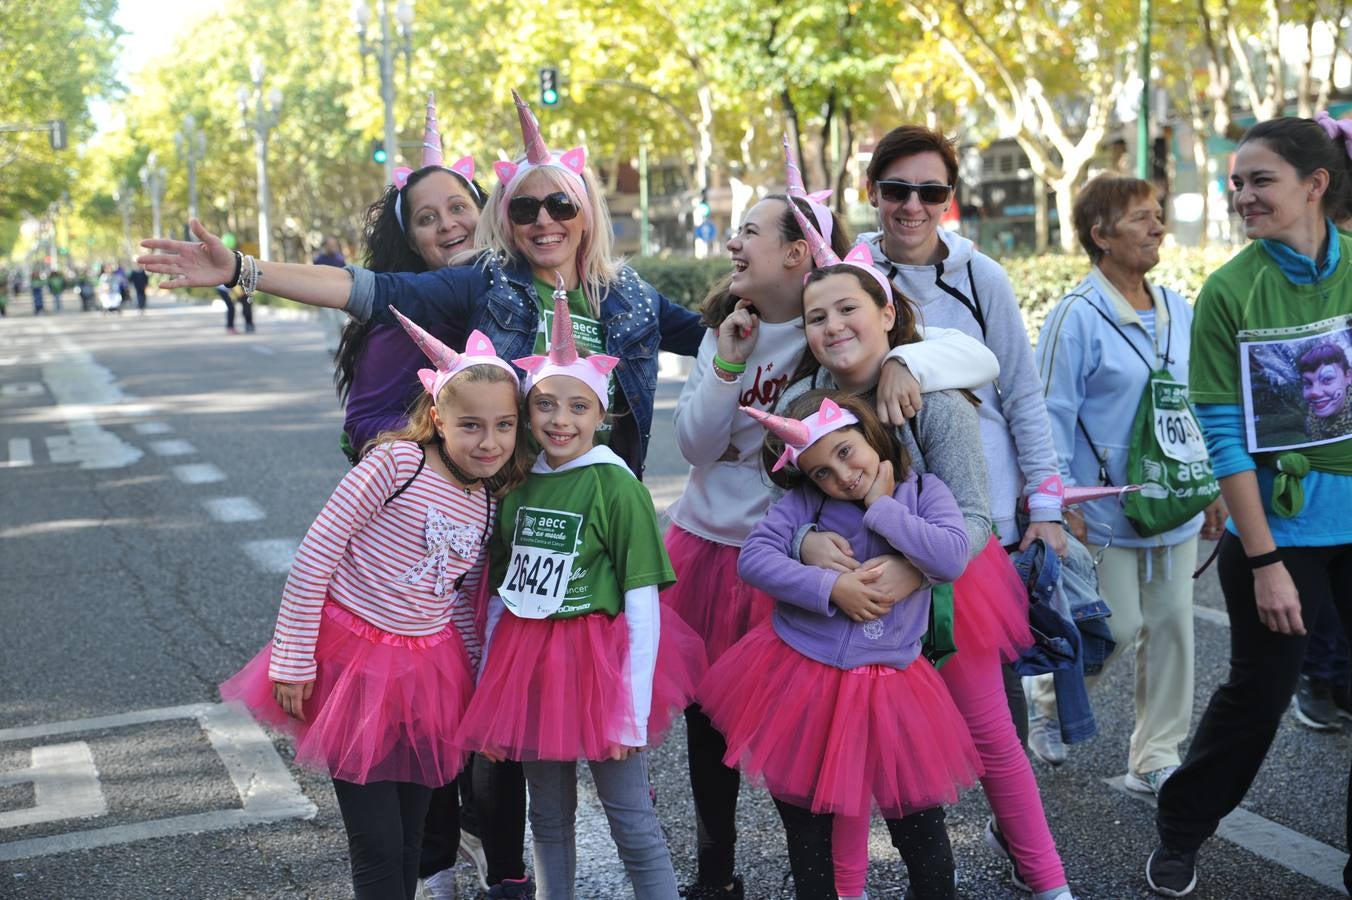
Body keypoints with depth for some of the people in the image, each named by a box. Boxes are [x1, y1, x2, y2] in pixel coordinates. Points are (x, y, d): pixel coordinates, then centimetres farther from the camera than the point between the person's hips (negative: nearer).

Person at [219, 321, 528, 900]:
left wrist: (478, 679, 12)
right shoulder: (398, 463, -17)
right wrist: (293, 660, -14)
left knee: (410, 837, 15)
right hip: (352, 653, -5)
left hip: (428, 668, 5)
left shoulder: (491, 505, 2)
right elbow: (314, 555, -16)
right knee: (377, 844, -1)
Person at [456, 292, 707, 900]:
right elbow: (502, 590, 12)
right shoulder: (518, 484, 5)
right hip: (529, 661, 6)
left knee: (631, 821, 0)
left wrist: (634, 707, -14)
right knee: (548, 819, 17)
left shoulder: (615, 485, -12)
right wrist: (488, 685, 12)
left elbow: (642, 603, -12)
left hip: (600, 659, -5)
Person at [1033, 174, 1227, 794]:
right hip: (1107, 511, -6)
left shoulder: (1178, 311, 7)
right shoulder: (1078, 316, -13)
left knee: (1170, 628, 8)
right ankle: (1047, 700, 28)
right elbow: (1052, 413, -12)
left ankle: (1155, 759, 20)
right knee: (1117, 629, -1)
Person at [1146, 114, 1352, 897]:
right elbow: (1224, 436, -9)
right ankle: (1180, 834, 31)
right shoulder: (1230, 291, -8)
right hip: (1281, 523, -2)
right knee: (1259, 692, 9)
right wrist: (1264, 561, -12)